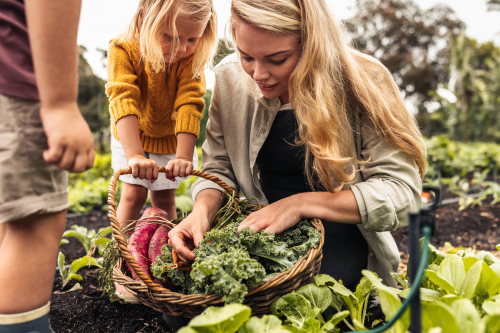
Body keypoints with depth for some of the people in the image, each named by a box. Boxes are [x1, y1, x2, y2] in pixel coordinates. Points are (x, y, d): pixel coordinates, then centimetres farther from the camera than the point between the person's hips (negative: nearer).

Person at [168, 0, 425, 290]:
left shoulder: (363, 83, -15)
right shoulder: (230, 78, -2)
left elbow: (402, 192, -18)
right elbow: (219, 169, 6)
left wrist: (300, 204, -26)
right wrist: (203, 211, -17)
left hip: (340, 234, -3)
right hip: (260, 229, 4)